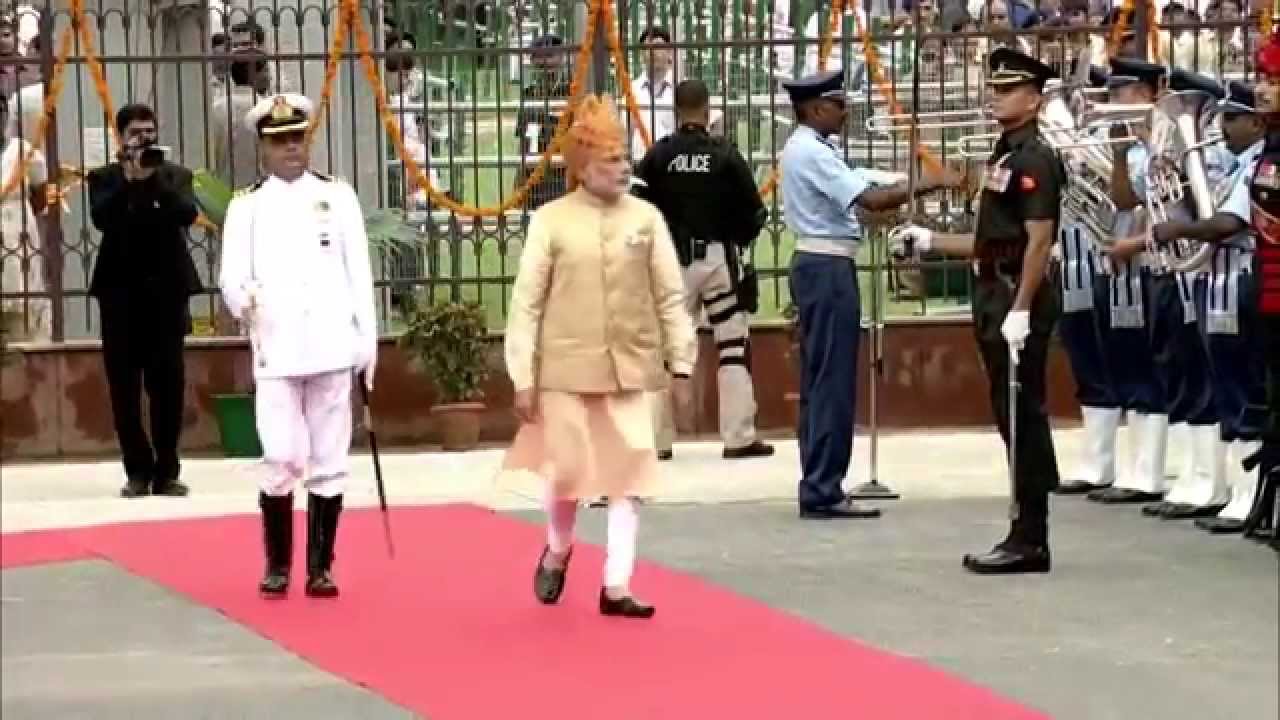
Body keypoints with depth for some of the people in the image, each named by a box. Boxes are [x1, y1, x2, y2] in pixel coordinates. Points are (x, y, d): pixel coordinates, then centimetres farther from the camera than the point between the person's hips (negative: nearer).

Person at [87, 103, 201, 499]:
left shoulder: (175, 175, 8)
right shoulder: (104, 178, 6)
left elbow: (187, 213, -9)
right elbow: (101, 217, -11)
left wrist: (154, 180, -15)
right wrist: (129, 180, -16)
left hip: (166, 290, 0)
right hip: (121, 291, 0)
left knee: (168, 384, 1)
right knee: (125, 387, 0)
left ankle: (166, 471, 7)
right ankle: (138, 470, 8)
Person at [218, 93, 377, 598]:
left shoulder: (337, 196, 9)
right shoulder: (246, 206, 7)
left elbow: (359, 273, 7)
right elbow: (232, 276, -2)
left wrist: (368, 341, 2)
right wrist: (242, 300, -24)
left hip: (332, 348, 1)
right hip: (276, 352, -1)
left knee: (329, 462, 3)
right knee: (282, 459, -8)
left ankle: (320, 566, 12)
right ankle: (277, 565, 8)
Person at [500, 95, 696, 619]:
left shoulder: (646, 217, 3)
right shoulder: (550, 220, -3)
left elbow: (670, 296, 6)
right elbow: (526, 303, -2)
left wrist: (680, 363, 4)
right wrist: (523, 377, -5)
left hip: (629, 371, 2)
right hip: (566, 371, -2)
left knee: (630, 472, -2)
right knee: (567, 472, 4)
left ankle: (616, 586, 5)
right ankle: (556, 553, 34)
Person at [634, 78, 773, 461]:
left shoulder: (657, 156, -4)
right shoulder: (726, 155, -6)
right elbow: (754, 211, -3)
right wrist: (738, 238, 17)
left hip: (673, 260, 2)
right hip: (719, 257, -1)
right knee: (733, 345, 5)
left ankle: (657, 439, 9)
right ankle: (739, 438, 2)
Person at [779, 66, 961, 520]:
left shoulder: (804, 149, 16)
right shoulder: (812, 152, -16)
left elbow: (852, 195, 14)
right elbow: (868, 199, -24)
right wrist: (926, 184, -21)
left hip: (816, 264, 11)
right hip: (828, 268, -11)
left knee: (819, 379, 11)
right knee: (833, 381, -8)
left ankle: (818, 488, 14)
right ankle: (823, 491, -6)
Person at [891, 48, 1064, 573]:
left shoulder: (1034, 159, -12)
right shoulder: (1004, 155, 17)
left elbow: (1038, 241, -20)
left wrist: (1021, 311, -24)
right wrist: (926, 241, 19)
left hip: (1020, 300, -10)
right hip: (996, 296, 10)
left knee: (1024, 417, -6)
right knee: (1014, 417, 11)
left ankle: (1030, 541, -3)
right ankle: (1024, 533, 16)